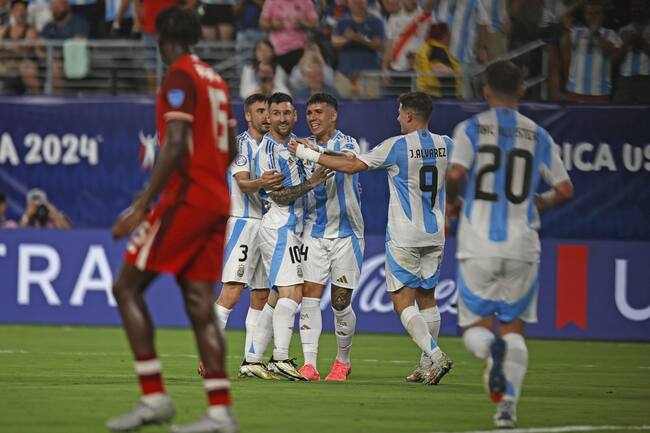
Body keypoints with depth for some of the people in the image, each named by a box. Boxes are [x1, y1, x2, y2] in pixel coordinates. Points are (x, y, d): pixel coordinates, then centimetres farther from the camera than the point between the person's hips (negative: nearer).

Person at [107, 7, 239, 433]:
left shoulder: (180, 77, -10)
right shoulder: (215, 80, 16)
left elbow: (175, 146, -18)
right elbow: (231, 148, 20)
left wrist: (142, 206, -19)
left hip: (186, 199, -8)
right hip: (217, 203, 8)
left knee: (127, 288, -2)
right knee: (200, 303, 5)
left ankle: (154, 397, -9)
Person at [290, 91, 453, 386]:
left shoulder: (397, 146, -12)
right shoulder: (445, 145, 3)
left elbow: (350, 166, -11)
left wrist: (308, 154, -2)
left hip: (404, 237, -6)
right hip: (435, 235, 6)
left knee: (403, 300, -4)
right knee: (426, 297, 15)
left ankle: (435, 353, -20)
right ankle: (426, 364, 17)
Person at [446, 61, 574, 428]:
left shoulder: (471, 129, 0)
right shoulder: (538, 136, 7)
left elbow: (455, 175, -15)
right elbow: (565, 190, 4)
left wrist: (451, 203, 6)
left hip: (478, 245, -1)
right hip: (522, 246, 1)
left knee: (477, 325, 9)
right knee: (513, 326, 10)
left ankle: (491, 349, -27)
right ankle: (508, 404, -6)